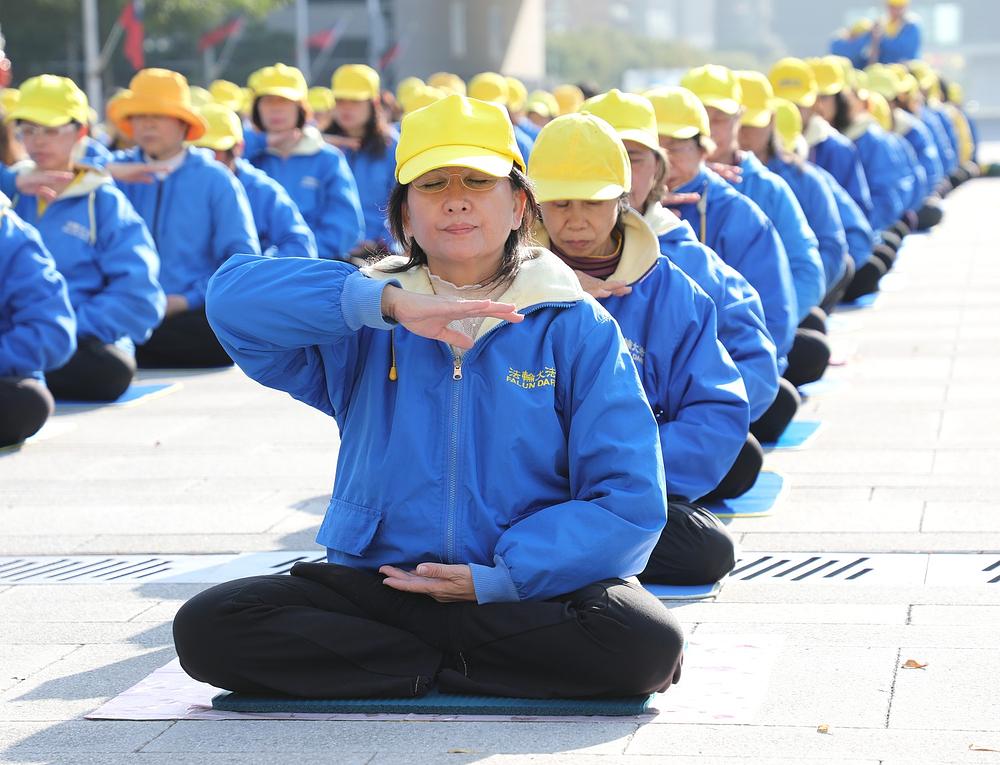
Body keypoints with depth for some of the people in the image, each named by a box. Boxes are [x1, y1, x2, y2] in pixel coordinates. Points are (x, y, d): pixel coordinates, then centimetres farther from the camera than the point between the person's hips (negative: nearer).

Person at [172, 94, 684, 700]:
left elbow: (630, 502, -4)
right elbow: (235, 295, -10)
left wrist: (504, 577, -15)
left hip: (533, 589, -2)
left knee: (647, 644, -33)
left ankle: (405, 665, -13)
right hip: (377, 580, 2)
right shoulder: (362, 324, 9)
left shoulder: (575, 328, 3)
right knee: (206, 629, -21)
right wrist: (389, 303, -19)